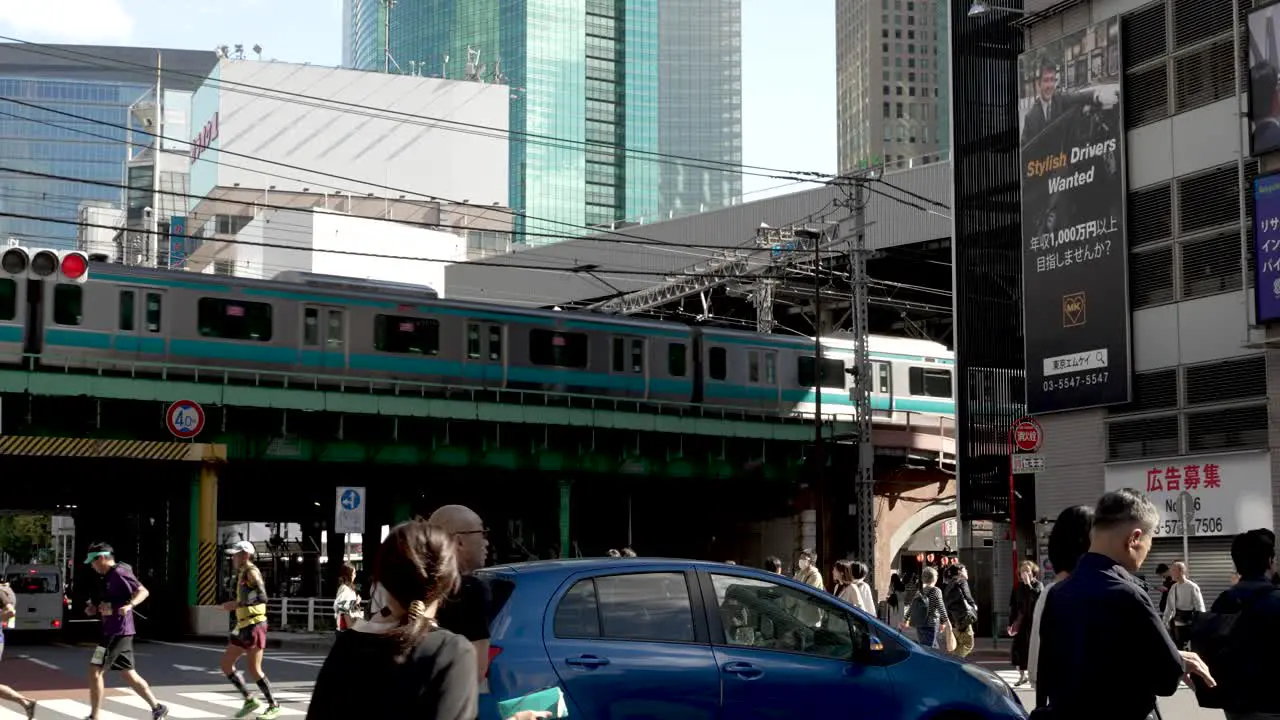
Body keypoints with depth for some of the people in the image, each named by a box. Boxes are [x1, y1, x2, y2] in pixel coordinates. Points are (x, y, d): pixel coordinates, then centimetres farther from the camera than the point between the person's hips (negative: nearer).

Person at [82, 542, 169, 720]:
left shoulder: (118, 573, -13)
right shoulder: (109, 577, 17)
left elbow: (143, 591, -22)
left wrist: (130, 605, -37)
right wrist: (94, 609, 11)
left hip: (117, 633, -10)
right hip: (115, 632, 10)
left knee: (95, 671, -7)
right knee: (129, 674, 13)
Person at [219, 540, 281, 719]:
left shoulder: (251, 572, -10)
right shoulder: (242, 574, 17)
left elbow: (261, 597, -25)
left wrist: (236, 604, -25)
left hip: (254, 625, -10)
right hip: (243, 626, 10)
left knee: (254, 670, -7)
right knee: (226, 664, 6)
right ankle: (249, 700, 12)